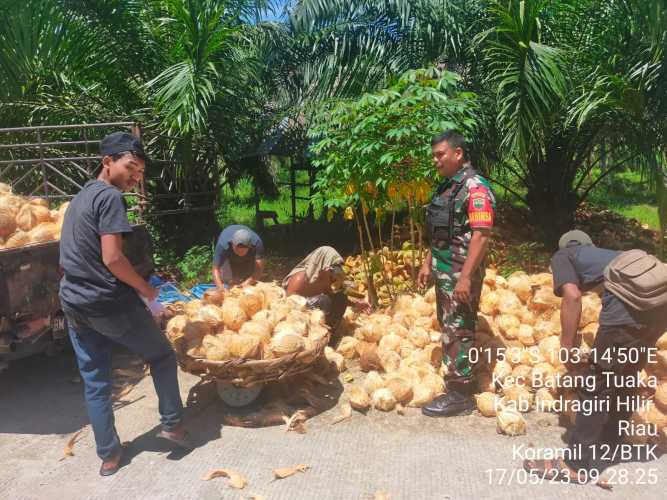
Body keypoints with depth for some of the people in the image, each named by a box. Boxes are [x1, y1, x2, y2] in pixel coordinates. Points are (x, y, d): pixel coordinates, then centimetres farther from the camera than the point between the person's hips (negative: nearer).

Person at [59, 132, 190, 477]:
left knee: (95, 382, 14)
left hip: (73, 304, 8)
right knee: (162, 358, 13)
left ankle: (109, 456, 24)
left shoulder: (79, 197, 15)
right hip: (110, 303, -8)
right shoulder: (110, 196, -13)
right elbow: (112, 258, -22)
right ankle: (172, 424, 19)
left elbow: (75, 256, 17)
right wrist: (145, 288, -8)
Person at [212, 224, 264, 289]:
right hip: (229, 259, -1)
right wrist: (221, 288, -51)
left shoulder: (256, 242, -40)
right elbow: (216, 269, -37)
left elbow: (259, 269, -40)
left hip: (249, 260, 1)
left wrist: (247, 283, -54)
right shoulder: (223, 244, -41)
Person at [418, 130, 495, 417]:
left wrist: (466, 277, -26)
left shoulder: (475, 187, -15)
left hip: (461, 273, -9)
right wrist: (428, 263, 18)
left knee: (458, 331, -2)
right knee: (448, 328, 16)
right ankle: (455, 382, 29)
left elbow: (481, 235, -22)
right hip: (443, 271, 9)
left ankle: (460, 395, 10)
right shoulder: (446, 186, 13)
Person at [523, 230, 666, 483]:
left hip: (632, 304, -8)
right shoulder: (601, 254, 37)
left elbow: (573, 296, -2)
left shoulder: (562, 256, 17)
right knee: (623, 381, 21)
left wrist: (567, 347, 3)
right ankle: (605, 446, 37)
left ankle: (578, 464, 8)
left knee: (596, 386, 1)